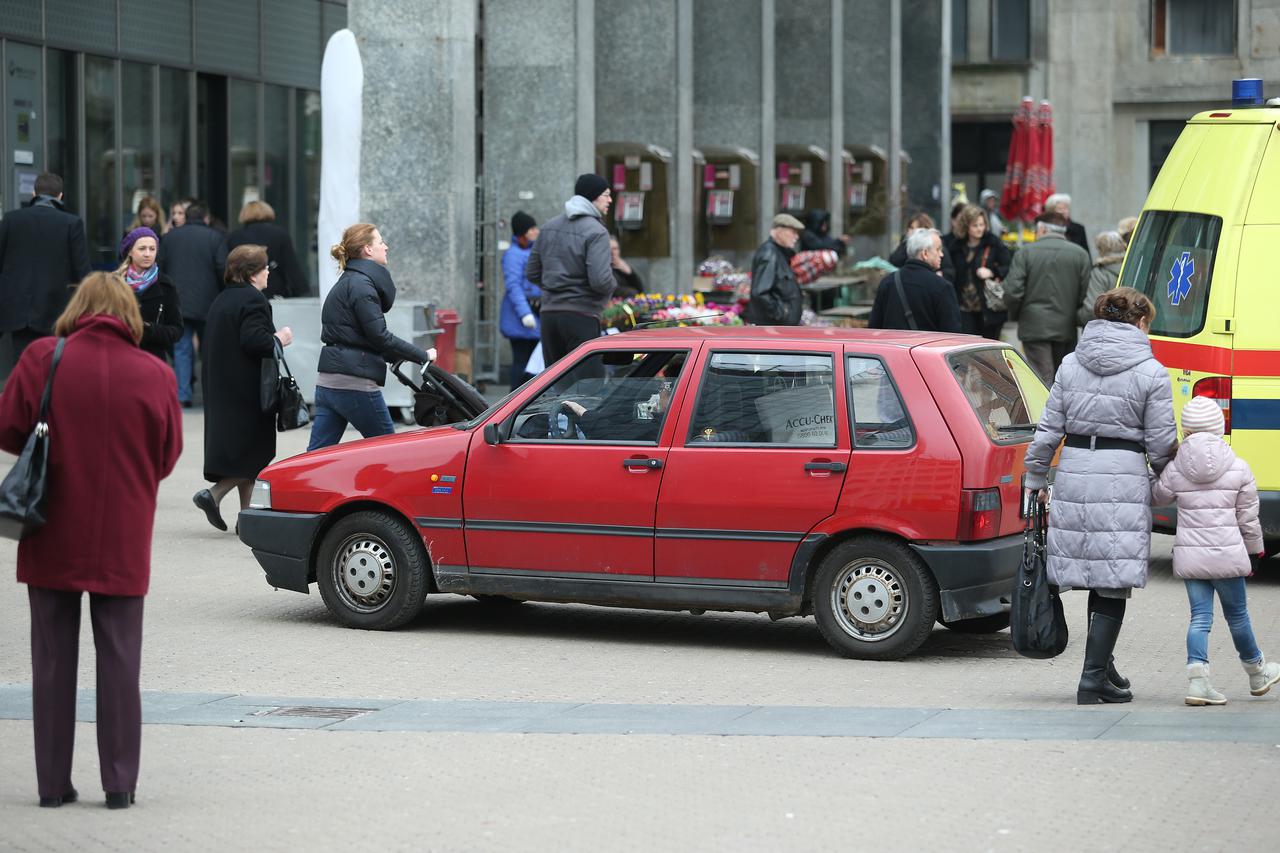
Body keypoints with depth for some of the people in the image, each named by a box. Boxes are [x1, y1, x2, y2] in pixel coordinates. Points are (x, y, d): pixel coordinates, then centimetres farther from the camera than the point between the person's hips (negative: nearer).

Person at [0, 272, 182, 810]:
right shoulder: (155, 375, -5)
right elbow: (167, 457, 3)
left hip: (52, 539, 0)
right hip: (122, 542, 0)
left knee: (53, 659, 8)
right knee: (119, 660, 8)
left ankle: (53, 783, 10)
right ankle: (119, 783, 8)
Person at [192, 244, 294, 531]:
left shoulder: (220, 301, 14)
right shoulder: (252, 300, -14)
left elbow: (208, 344, 18)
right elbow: (254, 340, -25)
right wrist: (278, 340, -8)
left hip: (221, 388, 9)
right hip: (248, 391, -9)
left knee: (243, 454, 13)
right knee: (255, 453, -3)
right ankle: (214, 494, -15)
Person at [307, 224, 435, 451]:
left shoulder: (349, 281, 19)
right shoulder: (361, 284, -11)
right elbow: (380, 336, -15)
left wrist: (400, 357, 18)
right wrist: (423, 356, -8)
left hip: (328, 381, 9)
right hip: (354, 383, -9)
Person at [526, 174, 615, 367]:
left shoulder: (550, 227, 11)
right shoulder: (596, 232, -11)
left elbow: (532, 273, 14)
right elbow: (601, 281, -21)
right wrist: (613, 283, 0)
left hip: (549, 313, 7)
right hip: (582, 315, -7)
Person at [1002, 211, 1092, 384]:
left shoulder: (1025, 253, -3)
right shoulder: (1080, 254, 3)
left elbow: (1012, 292, -9)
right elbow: (1086, 293, -2)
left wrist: (1014, 314, 10)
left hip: (1035, 326, -3)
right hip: (1066, 329, 3)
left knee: (1043, 378, -6)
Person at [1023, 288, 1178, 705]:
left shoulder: (1071, 365, 8)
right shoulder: (1151, 373, -3)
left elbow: (1048, 431, 7)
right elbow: (1161, 444, -1)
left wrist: (1035, 481, 15)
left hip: (1073, 478, 4)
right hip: (1124, 481, -4)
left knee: (1095, 577, 15)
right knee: (1114, 583, 1)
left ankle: (1102, 666, 21)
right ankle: (1093, 679, -2)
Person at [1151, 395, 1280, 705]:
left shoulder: (1175, 470, -4)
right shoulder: (1239, 469, -4)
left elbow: (1157, 496, 14)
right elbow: (1248, 519, 3)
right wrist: (1254, 551, 17)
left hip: (1189, 554, 1)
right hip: (1228, 553, -1)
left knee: (1200, 616, 4)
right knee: (1237, 614, 15)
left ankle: (1197, 678, -11)